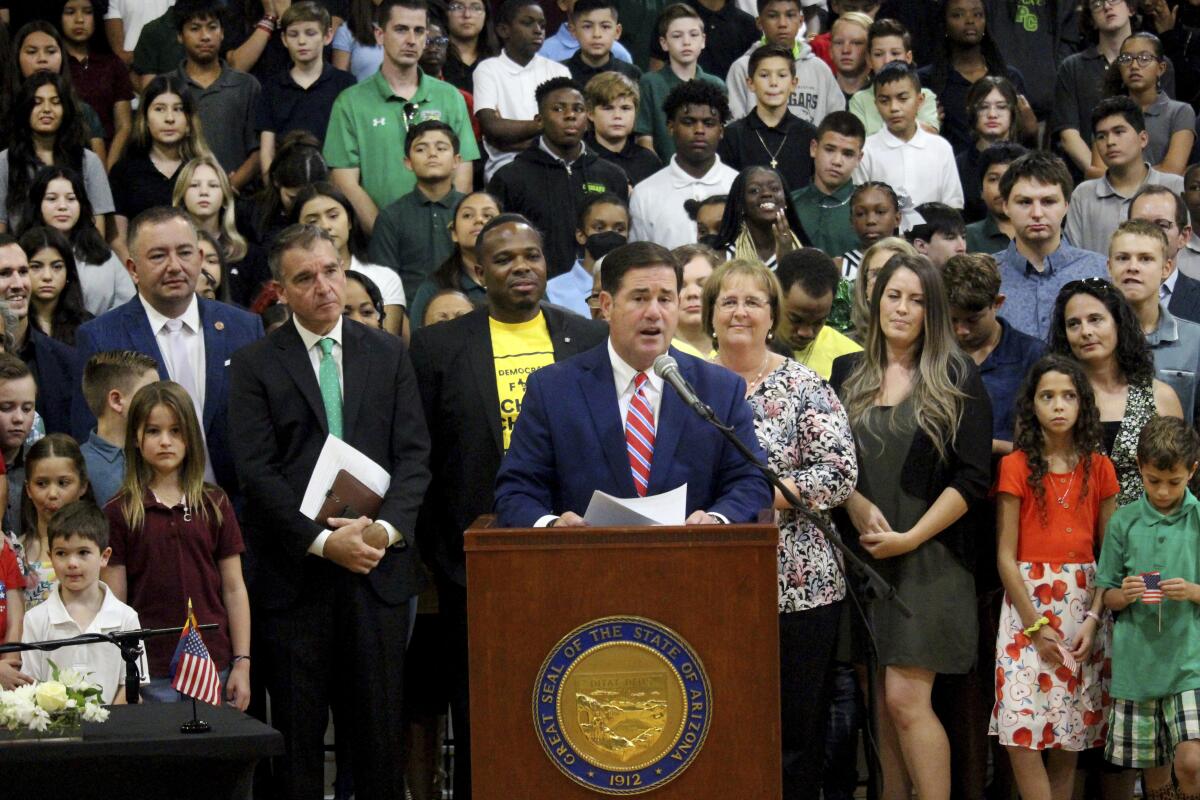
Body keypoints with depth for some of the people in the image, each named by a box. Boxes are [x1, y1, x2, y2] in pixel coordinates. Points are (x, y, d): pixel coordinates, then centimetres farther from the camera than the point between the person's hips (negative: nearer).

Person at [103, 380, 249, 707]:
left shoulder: (215, 505, 7)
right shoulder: (119, 512, 1)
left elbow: (234, 590, 8)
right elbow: (114, 602, 0)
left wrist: (242, 664, 3)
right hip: (152, 674, -2)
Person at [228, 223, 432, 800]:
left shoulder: (389, 354, 10)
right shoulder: (254, 365, 2)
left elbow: (413, 454, 5)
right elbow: (257, 472, -5)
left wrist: (387, 527, -12)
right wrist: (322, 540, -15)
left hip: (377, 566, 2)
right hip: (295, 573, -2)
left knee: (380, 726, 3)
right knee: (297, 728, 2)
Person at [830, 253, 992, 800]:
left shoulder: (956, 379, 1)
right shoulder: (847, 375, 12)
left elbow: (973, 477, -4)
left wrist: (909, 539, -10)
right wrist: (857, 506, -10)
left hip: (928, 557, -4)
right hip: (863, 557, 4)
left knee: (905, 699, -13)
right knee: (884, 700, 4)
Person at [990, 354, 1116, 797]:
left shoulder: (1098, 468, 6)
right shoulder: (1016, 467, -1)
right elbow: (1005, 556, -4)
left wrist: (1093, 619, -7)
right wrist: (1036, 625, -10)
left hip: (1084, 603, 2)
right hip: (1027, 600, -2)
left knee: (1069, 739, 3)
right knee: (1023, 733, -12)